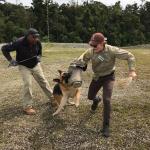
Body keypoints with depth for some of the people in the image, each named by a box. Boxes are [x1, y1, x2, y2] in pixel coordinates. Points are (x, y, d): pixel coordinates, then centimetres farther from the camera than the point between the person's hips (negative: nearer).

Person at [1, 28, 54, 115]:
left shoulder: (38, 42, -14)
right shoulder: (19, 43, -27)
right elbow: (4, 49, -16)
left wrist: (39, 57, -10)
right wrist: (11, 60, -20)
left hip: (36, 65, 4)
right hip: (24, 66, -4)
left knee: (43, 81, 7)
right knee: (28, 84, -14)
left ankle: (53, 98, 22)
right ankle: (27, 107, -2)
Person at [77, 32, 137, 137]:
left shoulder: (112, 50, -29)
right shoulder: (91, 51, -17)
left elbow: (130, 56, -19)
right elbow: (83, 59, 4)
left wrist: (132, 70, -27)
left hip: (108, 77, -4)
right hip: (97, 77, 4)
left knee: (106, 100, -17)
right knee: (90, 96, 16)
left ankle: (106, 126, -2)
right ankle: (97, 100, 57)